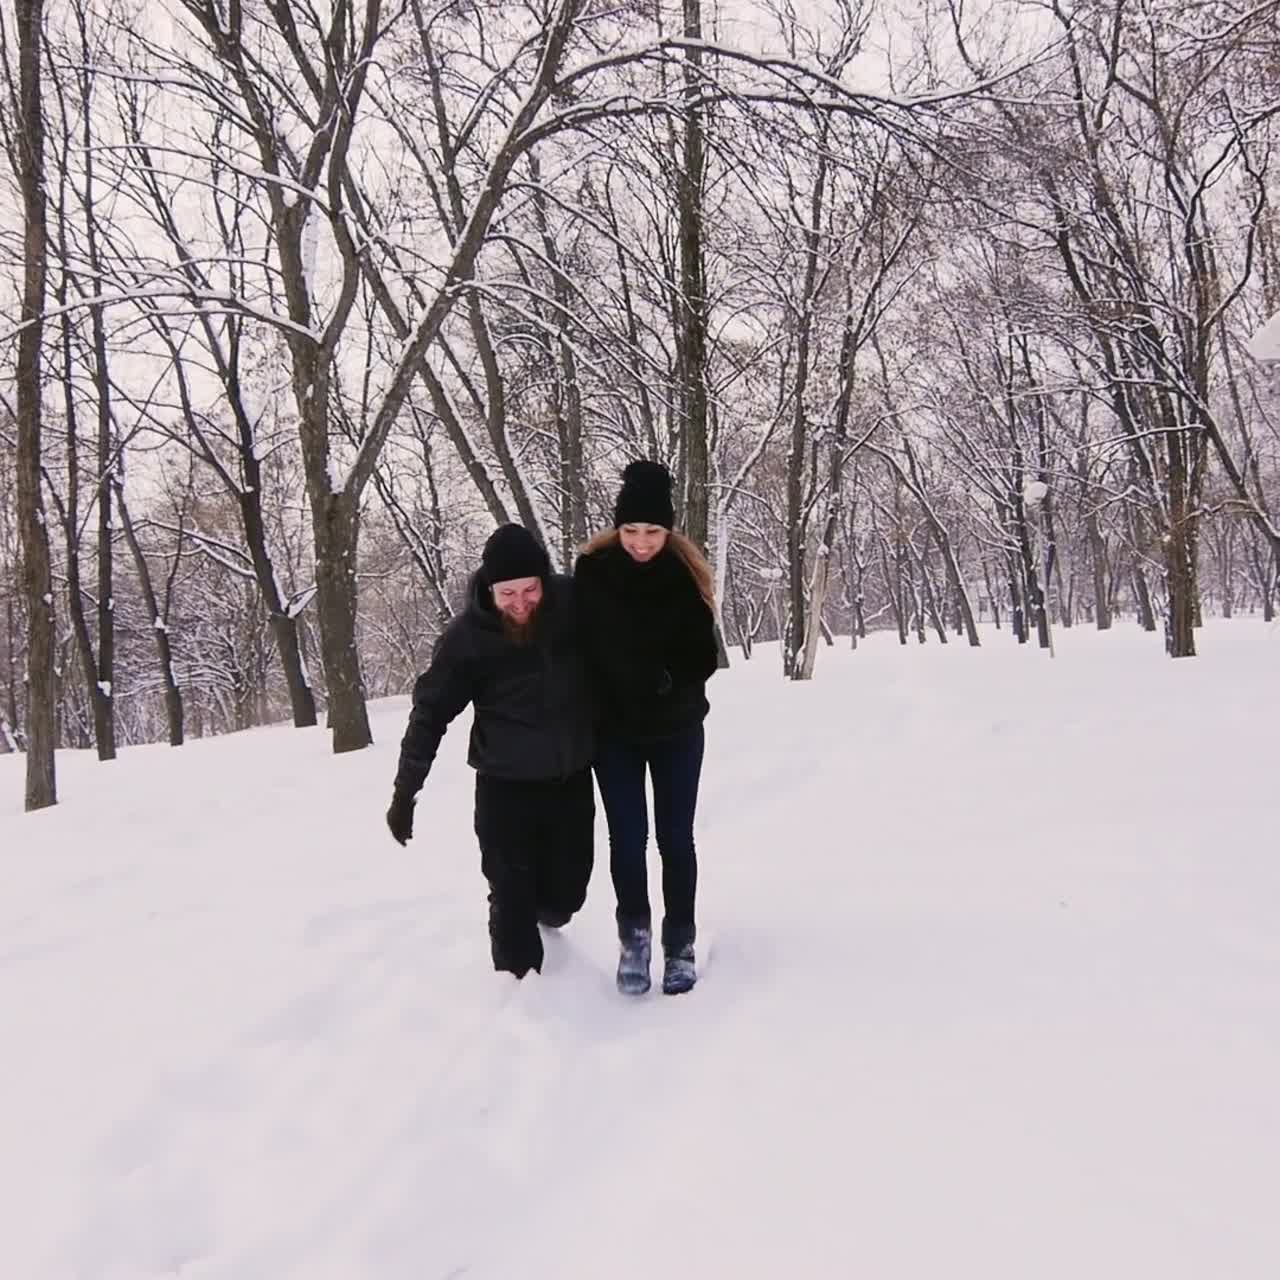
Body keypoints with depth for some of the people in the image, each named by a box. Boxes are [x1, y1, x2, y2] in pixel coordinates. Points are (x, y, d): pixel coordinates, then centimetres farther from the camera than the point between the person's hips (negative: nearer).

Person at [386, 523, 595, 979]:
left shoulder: (576, 602, -11)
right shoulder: (467, 634, -15)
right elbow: (431, 711, -8)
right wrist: (404, 792, -7)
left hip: (573, 778, 3)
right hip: (505, 785, -2)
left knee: (566, 890, 15)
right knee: (512, 896, -4)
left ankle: (546, 912, 49)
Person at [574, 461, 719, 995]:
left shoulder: (686, 573, -11)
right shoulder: (592, 570, -12)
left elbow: (704, 655, -7)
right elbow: (584, 647, -5)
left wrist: (670, 688, -20)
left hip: (677, 730, 0)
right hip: (614, 729, 0)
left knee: (675, 837, 6)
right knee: (627, 838, 3)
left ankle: (680, 943, 19)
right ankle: (635, 936, 21)